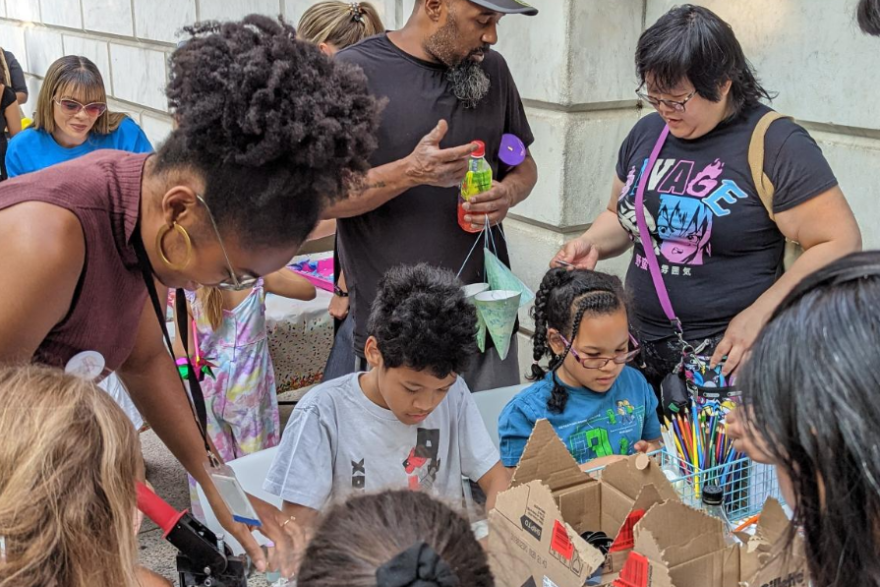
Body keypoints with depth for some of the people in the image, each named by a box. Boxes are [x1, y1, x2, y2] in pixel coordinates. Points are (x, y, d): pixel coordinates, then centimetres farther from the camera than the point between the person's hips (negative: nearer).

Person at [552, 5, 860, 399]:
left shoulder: (775, 144, -11)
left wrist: (760, 314, -18)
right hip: (640, 348, 6)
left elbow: (840, 242, -12)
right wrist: (592, 244, 0)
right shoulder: (647, 133, 7)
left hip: (727, 357, -5)